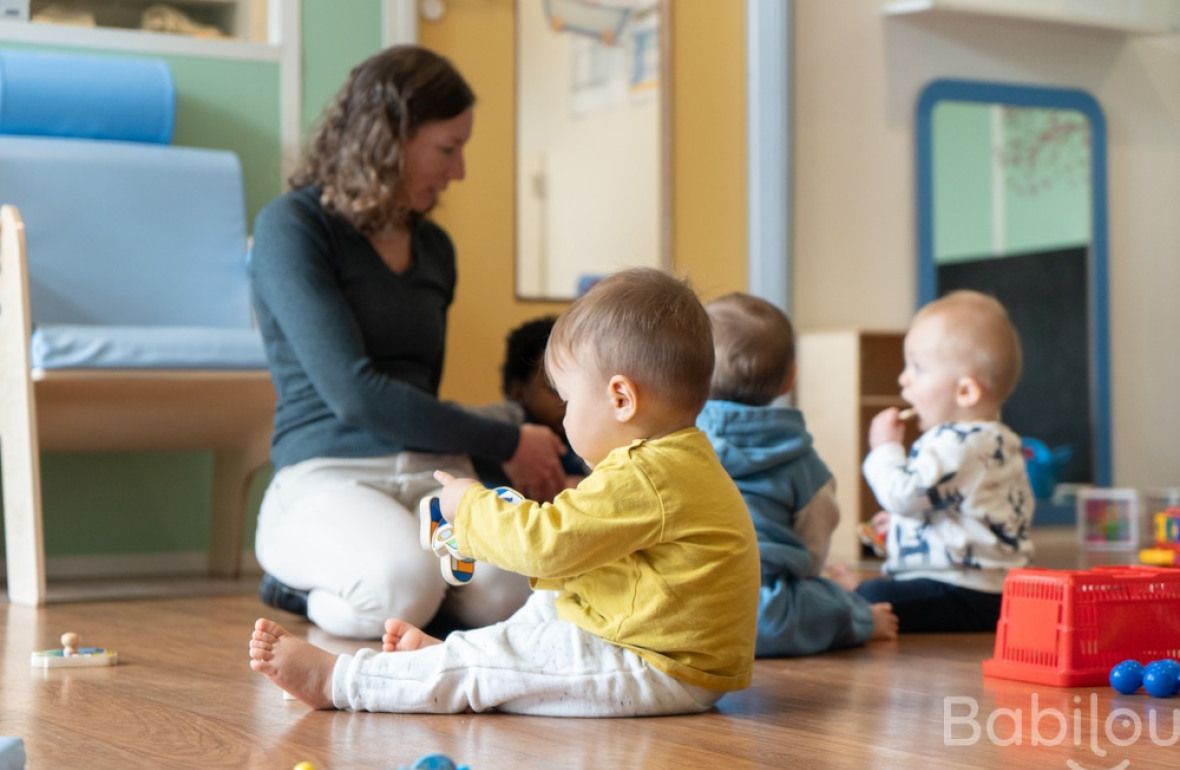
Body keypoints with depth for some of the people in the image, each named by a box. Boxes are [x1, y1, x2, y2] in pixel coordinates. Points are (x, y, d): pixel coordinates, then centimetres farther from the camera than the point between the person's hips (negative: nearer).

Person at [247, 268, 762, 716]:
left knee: (504, 661, -9)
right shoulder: (678, 464, 13)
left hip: (661, 673, -11)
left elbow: (547, 542, -21)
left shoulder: (643, 479, -23)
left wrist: (471, 506, -6)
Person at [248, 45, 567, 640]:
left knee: (504, 591, -31)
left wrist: (517, 467, 14)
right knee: (404, 584, -38)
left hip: (436, 474, 5)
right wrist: (506, 443, -6)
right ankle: (307, 582, -4)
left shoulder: (433, 248, 20)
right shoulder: (292, 227, -3)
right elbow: (353, 392, -12)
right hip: (327, 476, -5)